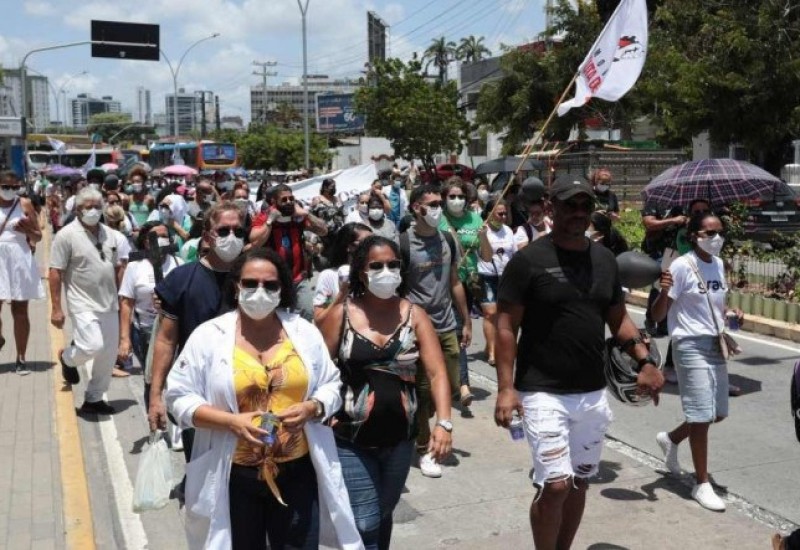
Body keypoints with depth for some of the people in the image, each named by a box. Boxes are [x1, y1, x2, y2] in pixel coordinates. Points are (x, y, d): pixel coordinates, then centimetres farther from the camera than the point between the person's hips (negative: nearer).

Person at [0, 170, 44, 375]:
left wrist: (27, 230, -14)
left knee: (20, 311, 4)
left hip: (20, 261, 0)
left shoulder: (25, 205, 2)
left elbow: (37, 237, 6)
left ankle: (21, 359, 11)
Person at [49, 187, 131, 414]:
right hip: (83, 304, -6)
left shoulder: (110, 234, 8)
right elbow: (55, 272, -10)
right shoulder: (67, 235, -9)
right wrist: (56, 308, -13)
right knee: (93, 346, -19)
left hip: (108, 303, 6)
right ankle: (67, 358, 16)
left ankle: (93, 399, 23)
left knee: (109, 353, 8)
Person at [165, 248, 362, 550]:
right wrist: (232, 421, -19)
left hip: (297, 471, 2)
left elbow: (331, 385, 7)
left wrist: (312, 408, -15)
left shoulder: (305, 332, 1)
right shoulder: (209, 335, -6)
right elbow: (179, 396, -6)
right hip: (234, 475, -1)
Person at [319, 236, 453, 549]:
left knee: (383, 514, 20)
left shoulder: (414, 315, -2)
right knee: (364, 523, -2)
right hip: (351, 442, -2)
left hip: (399, 438, 3)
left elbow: (437, 373, -8)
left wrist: (443, 423, -20)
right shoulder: (341, 315, -6)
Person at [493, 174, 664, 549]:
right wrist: (506, 387, -17)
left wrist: (644, 360, -1)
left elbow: (618, 319, 15)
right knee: (555, 485, -9)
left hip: (593, 393, 6)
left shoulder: (604, 259, 8)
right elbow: (506, 327, -10)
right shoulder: (528, 260, -10)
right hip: (543, 393, -6)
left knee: (579, 483, 15)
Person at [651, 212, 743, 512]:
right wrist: (664, 290, -33)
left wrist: (732, 314, 1)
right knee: (702, 416, -3)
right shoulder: (681, 266, -14)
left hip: (716, 346, 8)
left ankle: (670, 439, 39)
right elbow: (657, 315, -14)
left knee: (718, 413, 15)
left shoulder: (718, 265, 9)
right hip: (692, 347, -8)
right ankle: (702, 484, 11)